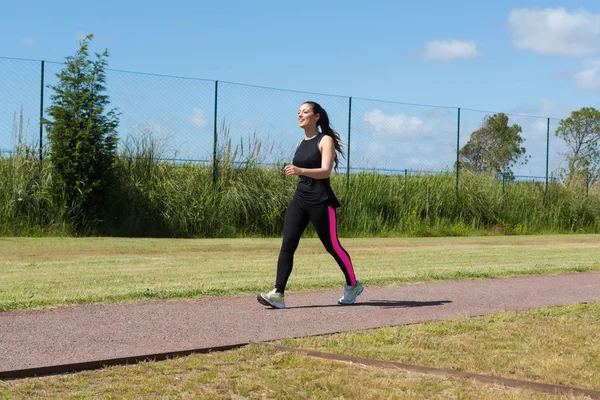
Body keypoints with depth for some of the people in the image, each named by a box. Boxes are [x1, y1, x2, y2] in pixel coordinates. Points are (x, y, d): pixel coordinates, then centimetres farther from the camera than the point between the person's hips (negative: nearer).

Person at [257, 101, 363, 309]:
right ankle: (278, 294, -15)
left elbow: (325, 171, -19)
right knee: (287, 245, -8)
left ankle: (353, 285, 26)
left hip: (320, 201, -6)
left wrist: (299, 170, -33)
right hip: (299, 199, 6)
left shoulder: (325, 140, -5)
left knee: (332, 246, 5)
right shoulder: (301, 144, 15)